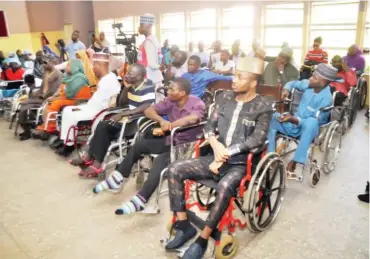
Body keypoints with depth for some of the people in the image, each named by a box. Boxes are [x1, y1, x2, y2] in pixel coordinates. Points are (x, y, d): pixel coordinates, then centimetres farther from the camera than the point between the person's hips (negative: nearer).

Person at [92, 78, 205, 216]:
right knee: (139, 144, -2)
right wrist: (161, 120, -22)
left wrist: (169, 126, -29)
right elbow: (149, 110, -1)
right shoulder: (170, 101, 1)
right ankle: (118, 179, 11)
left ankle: (140, 200, -28)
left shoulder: (197, 103, -17)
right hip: (170, 140, 7)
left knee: (160, 160, -32)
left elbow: (193, 118, -39)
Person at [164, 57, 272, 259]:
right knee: (175, 169, -13)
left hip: (240, 163, -5)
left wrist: (226, 154, -19)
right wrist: (216, 145, -14)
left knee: (225, 186, -37)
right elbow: (209, 126, 7)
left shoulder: (263, 107, -5)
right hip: (216, 157, 5)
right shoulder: (225, 97, 9)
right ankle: (184, 225, -6)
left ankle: (203, 239, -18)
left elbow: (257, 140, -14)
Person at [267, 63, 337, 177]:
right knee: (273, 117, -17)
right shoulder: (308, 84, -6)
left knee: (312, 122, -40)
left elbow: (317, 121, -24)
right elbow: (293, 83, 13)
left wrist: (294, 120, -36)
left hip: (309, 129, -6)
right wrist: (286, 89, -9)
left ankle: (294, 162, -33)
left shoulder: (326, 98, -22)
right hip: (295, 122, 6)